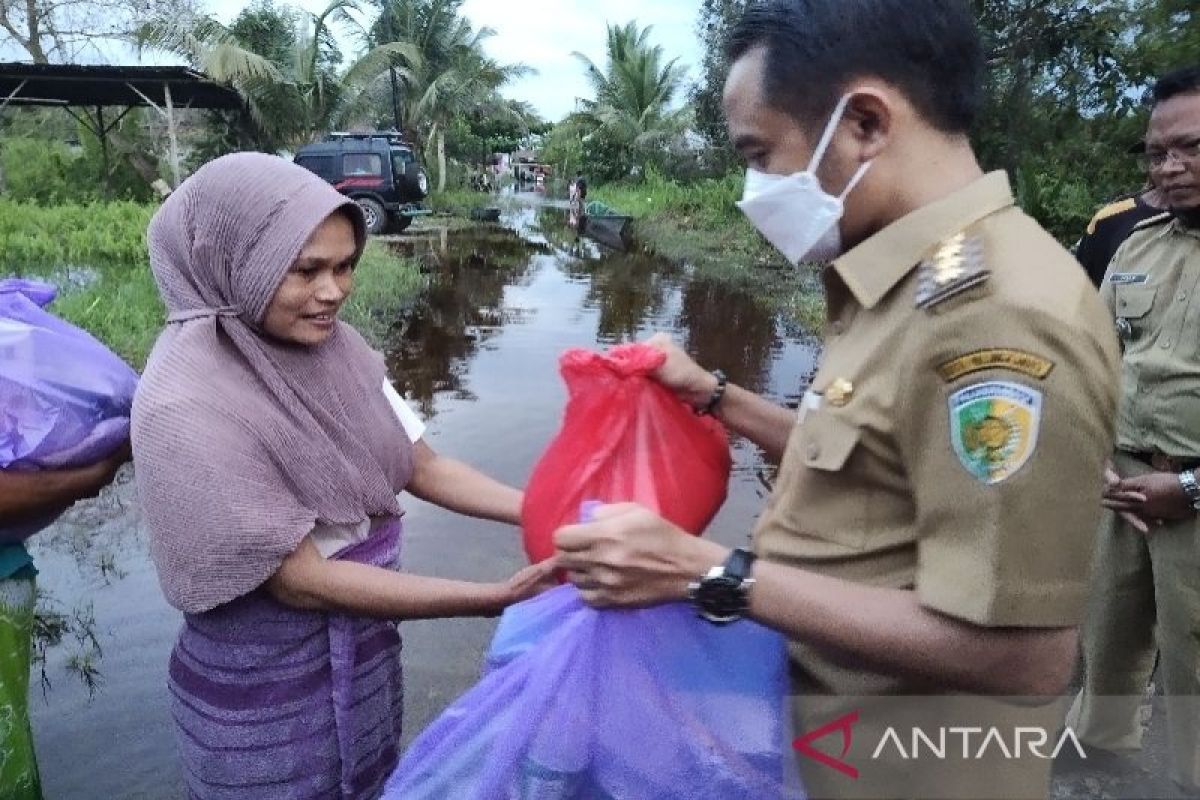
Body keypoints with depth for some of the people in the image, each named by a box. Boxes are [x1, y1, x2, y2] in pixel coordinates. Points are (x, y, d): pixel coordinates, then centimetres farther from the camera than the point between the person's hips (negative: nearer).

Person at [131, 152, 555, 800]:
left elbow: (422, 467, -2)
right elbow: (301, 580, -24)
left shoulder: (334, 345, -7)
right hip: (265, 687, -6)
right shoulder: (185, 404, -26)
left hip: (366, 649, 6)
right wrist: (496, 598, -26)